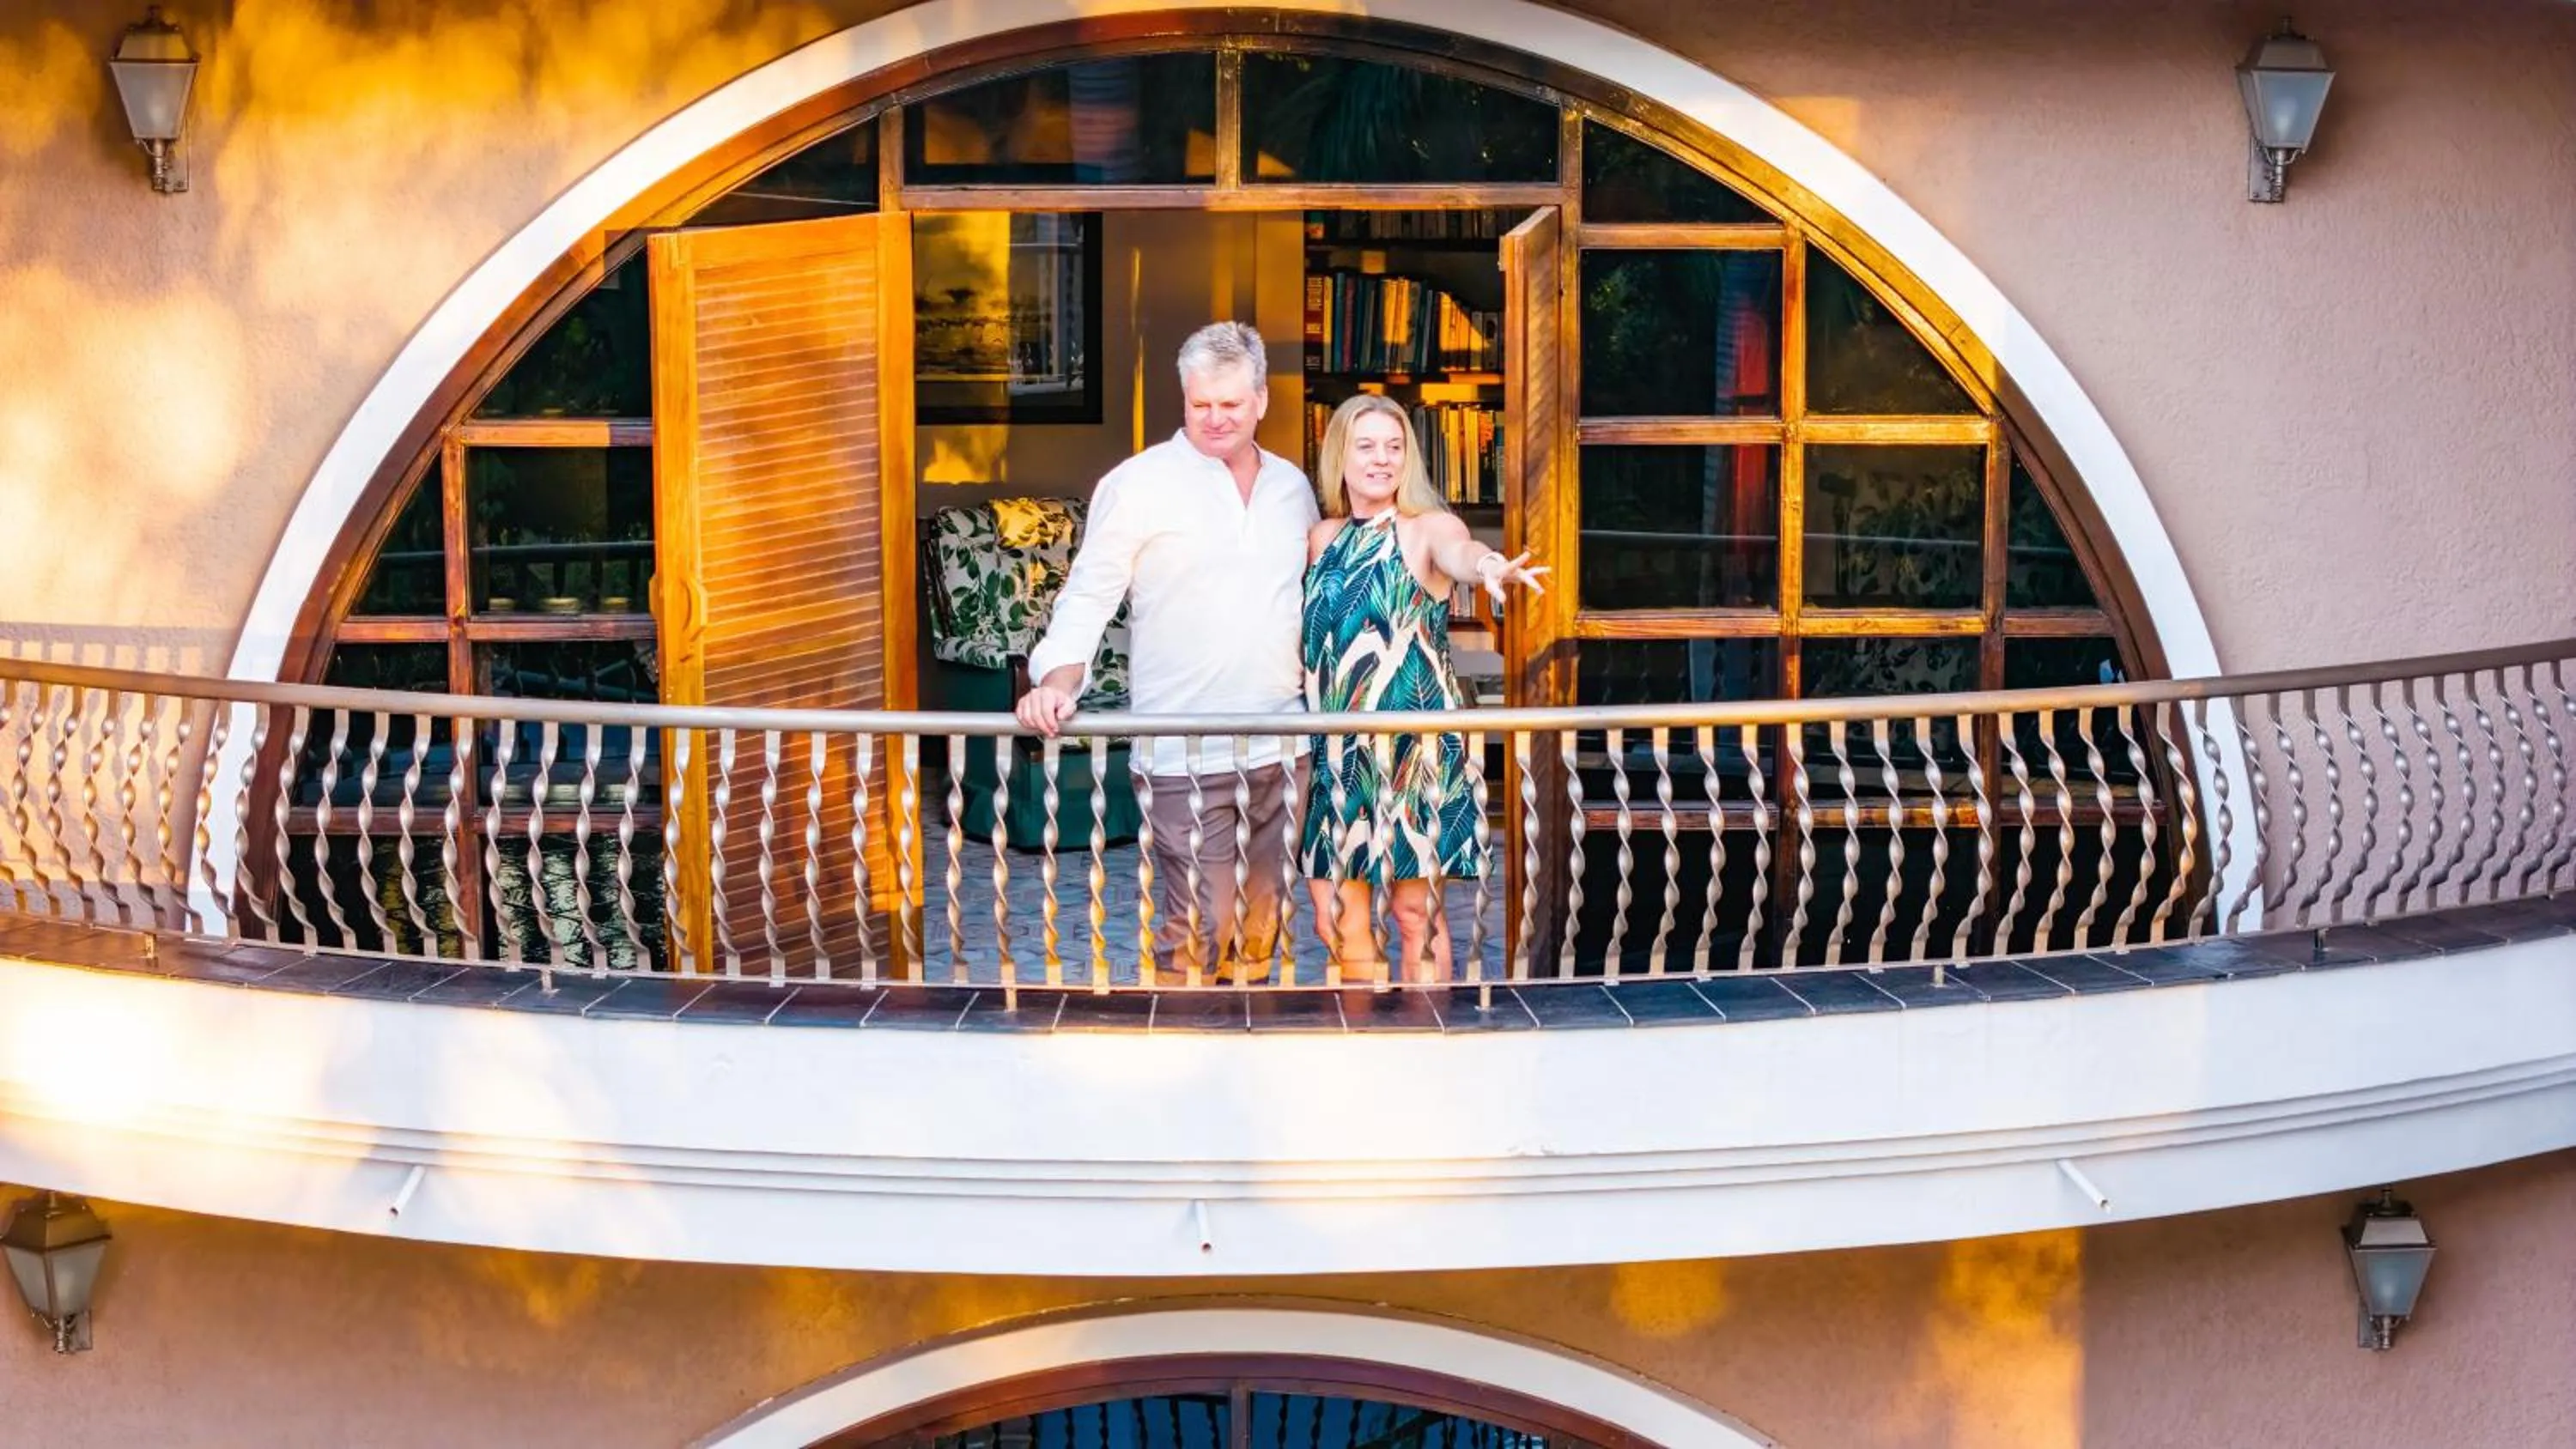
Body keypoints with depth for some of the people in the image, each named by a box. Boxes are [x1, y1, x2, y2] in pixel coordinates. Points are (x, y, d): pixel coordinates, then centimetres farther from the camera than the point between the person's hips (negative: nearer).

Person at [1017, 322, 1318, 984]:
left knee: (1259, 925, 11)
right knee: (1198, 930, -10)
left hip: (1281, 747, 5)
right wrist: (1057, 681, -22)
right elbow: (1088, 595, -6)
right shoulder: (1138, 484, -3)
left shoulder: (1292, 487, 13)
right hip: (1186, 756, -5)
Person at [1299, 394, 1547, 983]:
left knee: (1417, 913, 0)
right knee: (1338, 921, 6)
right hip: (1338, 749, 5)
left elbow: (1458, 550, -30)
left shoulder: (1427, 529, -6)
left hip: (1412, 746, -5)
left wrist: (1486, 564, -52)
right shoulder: (1322, 538, 10)